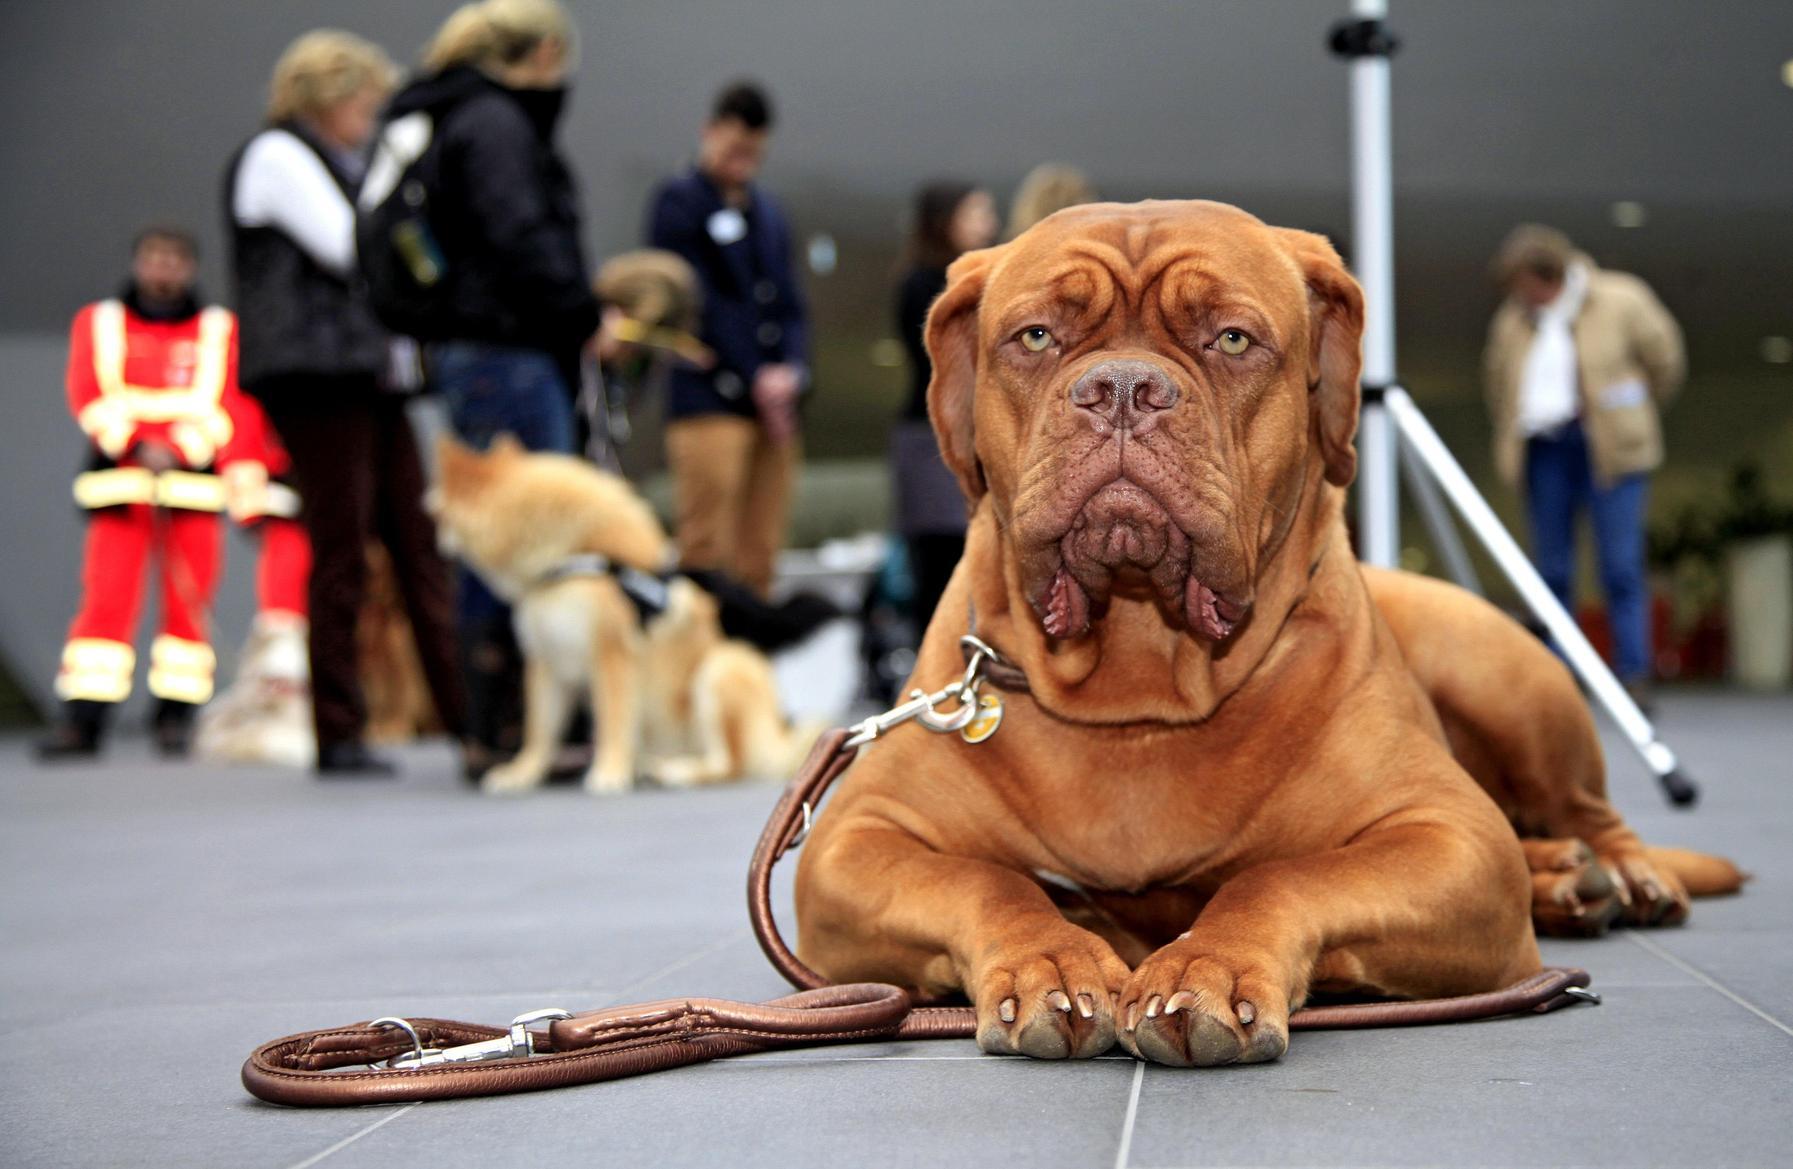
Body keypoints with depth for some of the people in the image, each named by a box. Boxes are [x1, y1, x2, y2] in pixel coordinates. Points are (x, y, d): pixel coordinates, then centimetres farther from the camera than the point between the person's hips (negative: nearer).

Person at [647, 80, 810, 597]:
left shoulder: (768, 210, 20)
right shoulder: (678, 201, 0)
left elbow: (789, 302, 17)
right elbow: (696, 302, -7)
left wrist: (791, 369, -2)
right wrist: (754, 378, -11)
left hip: (773, 400, 6)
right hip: (710, 402, -6)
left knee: (760, 556, 5)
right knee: (708, 552, -10)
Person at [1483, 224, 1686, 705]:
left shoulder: (1622, 301, -3)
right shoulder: (1511, 320, 9)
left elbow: (1665, 359, 8)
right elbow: (1498, 383, 22)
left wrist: (1635, 412, 18)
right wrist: (1511, 441, 18)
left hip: (1611, 450, -4)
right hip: (1544, 451, 4)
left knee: (1622, 569, -9)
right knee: (1551, 570, 3)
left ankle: (1633, 679, -9)